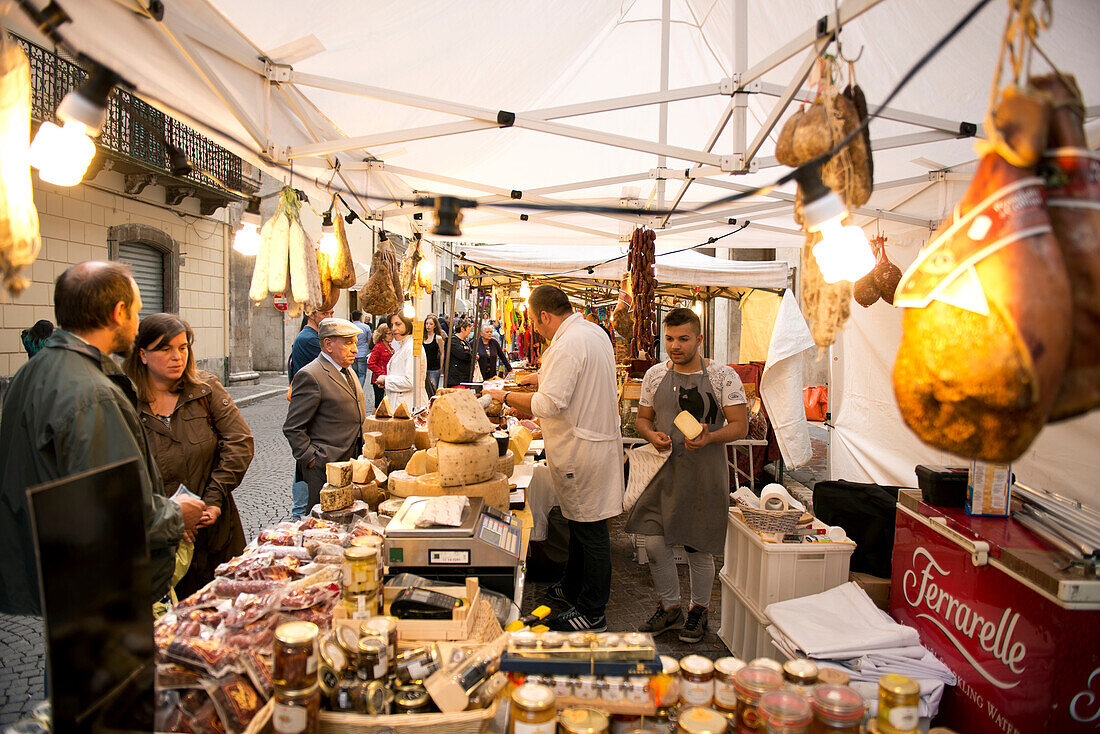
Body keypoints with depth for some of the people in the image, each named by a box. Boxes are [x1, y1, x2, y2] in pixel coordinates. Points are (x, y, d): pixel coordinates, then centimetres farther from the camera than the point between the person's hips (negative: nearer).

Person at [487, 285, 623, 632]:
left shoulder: (568, 345, -22)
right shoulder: (593, 331, 11)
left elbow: (548, 405, -26)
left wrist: (506, 397, -12)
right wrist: (544, 377, 22)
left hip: (582, 449, -10)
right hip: (597, 437, 10)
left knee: (590, 529, 0)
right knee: (580, 522, 21)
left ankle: (592, 613, 11)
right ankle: (573, 588, 37)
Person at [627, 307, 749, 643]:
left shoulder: (724, 376, -5)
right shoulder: (655, 375, 6)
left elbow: (740, 425, -5)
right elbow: (643, 418, 14)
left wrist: (709, 438, -24)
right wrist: (652, 435, -8)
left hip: (705, 472, -3)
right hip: (665, 468, 3)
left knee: (699, 548, 7)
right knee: (654, 543, 0)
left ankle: (699, 609, 30)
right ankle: (670, 606, 23)